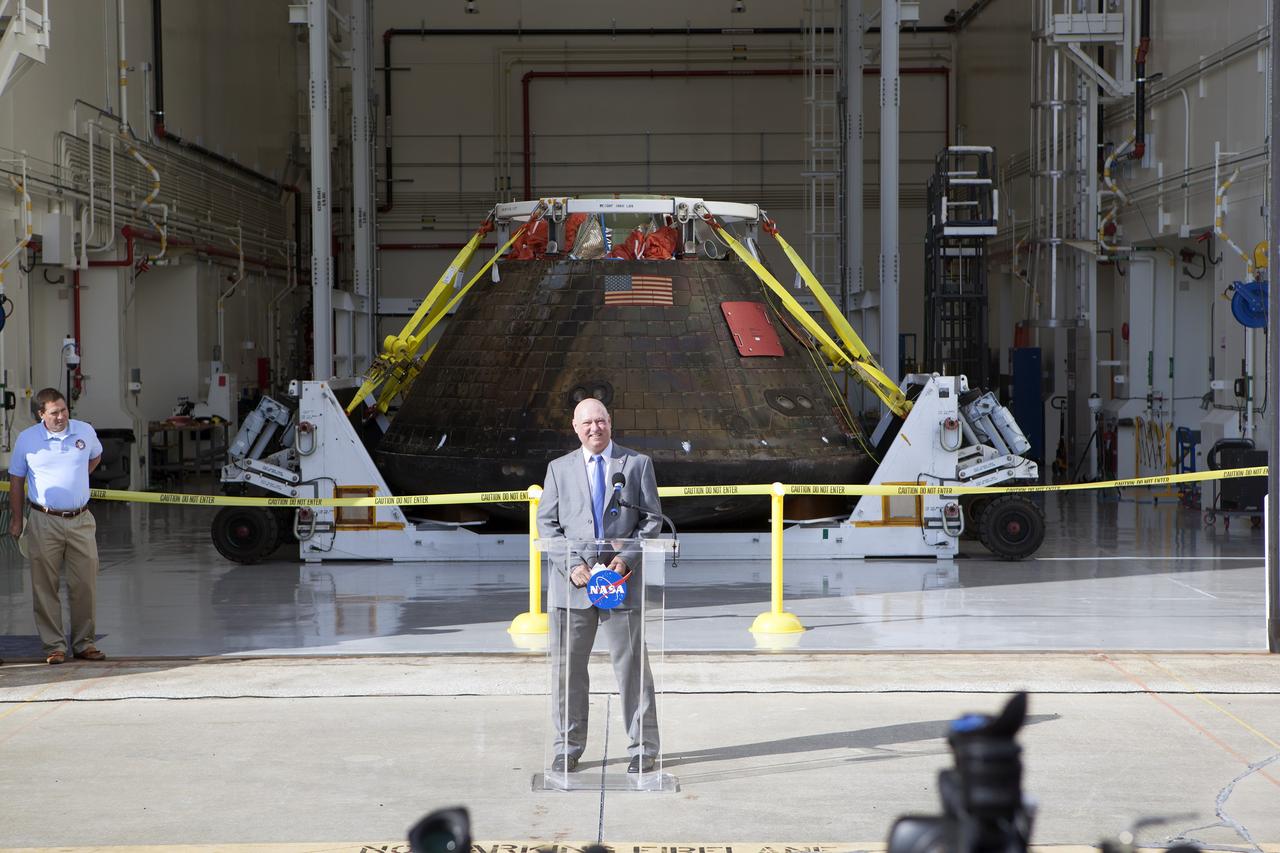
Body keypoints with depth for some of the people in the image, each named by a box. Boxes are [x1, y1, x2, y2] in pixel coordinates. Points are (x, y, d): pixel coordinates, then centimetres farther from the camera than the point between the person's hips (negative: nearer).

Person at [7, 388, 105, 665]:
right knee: (45, 587, 0)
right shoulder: (26, 439, -2)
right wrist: (16, 520, 5)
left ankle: (84, 643, 13)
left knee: (85, 584, 3)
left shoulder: (85, 432, 3)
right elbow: (16, 481, 6)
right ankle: (54, 646, 7)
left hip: (81, 520, 2)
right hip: (44, 522, -2)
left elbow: (95, 457, 26)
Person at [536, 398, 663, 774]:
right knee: (567, 668, 4)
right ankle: (568, 748, 14)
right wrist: (572, 566, -9)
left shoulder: (637, 464, 7)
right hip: (572, 584, 2)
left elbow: (651, 519, 4)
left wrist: (626, 559, -11)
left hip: (621, 581, -1)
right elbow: (547, 524, 5)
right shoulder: (559, 469, 11)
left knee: (632, 665, 0)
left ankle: (643, 748, 8)